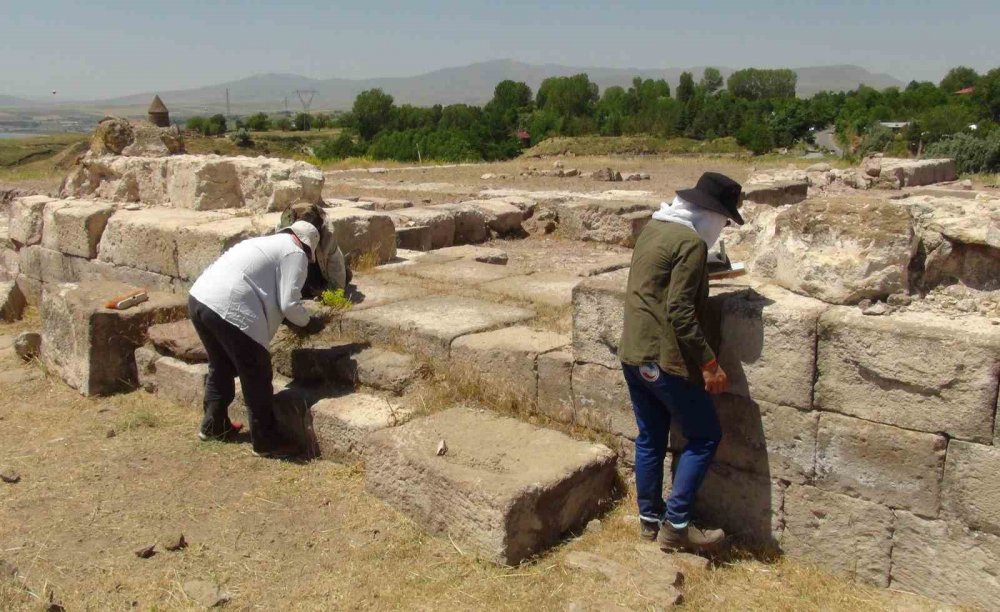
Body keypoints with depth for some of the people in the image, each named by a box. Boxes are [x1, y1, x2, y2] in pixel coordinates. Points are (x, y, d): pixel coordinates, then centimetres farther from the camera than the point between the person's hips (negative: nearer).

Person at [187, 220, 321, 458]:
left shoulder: (267, 243, 29)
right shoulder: (295, 253, 3)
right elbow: (289, 304, -5)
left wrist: (296, 319, 32)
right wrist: (307, 322, 13)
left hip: (199, 299, 9)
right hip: (229, 311, -9)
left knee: (221, 367, 28)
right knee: (257, 377, 5)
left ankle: (213, 425, 42)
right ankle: (266, 442, 15)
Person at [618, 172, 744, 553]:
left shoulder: (653, 227, 10)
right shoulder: (691, 243, -17)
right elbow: (680, 312, -23)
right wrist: (709, 362, -17)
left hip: (632, 353, 9)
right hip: (664, 359, -9)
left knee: (650, 438, 18)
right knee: (705, 437, 5)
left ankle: (649, 518, 28)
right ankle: (675, 525, 8)